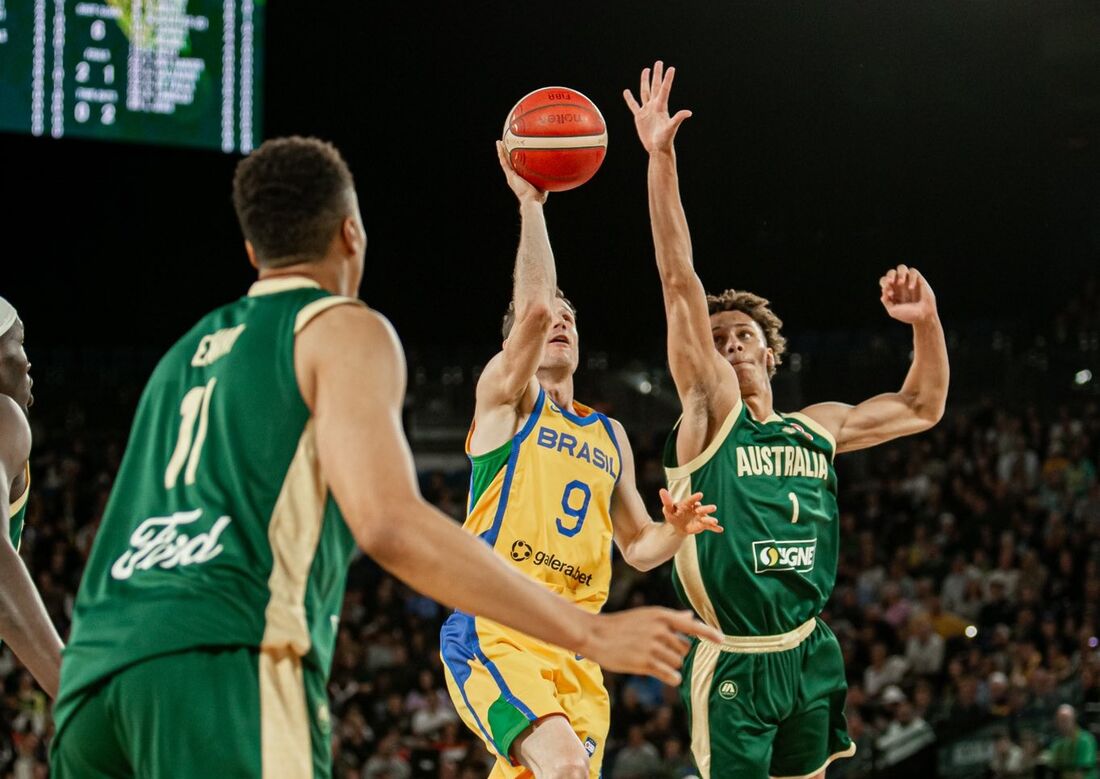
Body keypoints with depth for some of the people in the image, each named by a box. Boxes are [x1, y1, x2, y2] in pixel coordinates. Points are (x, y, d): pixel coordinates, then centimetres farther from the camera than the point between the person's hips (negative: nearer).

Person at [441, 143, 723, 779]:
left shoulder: (611, 438, 22)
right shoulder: (506, 398, 4)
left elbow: (637, 548, 25)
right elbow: (535, 307, -14)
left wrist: (674, 531, 3)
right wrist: (530, 203, -11)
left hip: (573, 649, 7)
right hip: (493, 635, -7)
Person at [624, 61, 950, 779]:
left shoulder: (817, 428, 11)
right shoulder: (710, 412, -3)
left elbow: (922, 407, 25)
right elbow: (681, 282, -12)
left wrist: (927, 322, 8)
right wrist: (661, 160, -19)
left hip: (810, 658, 5)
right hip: (735, 667, -5)